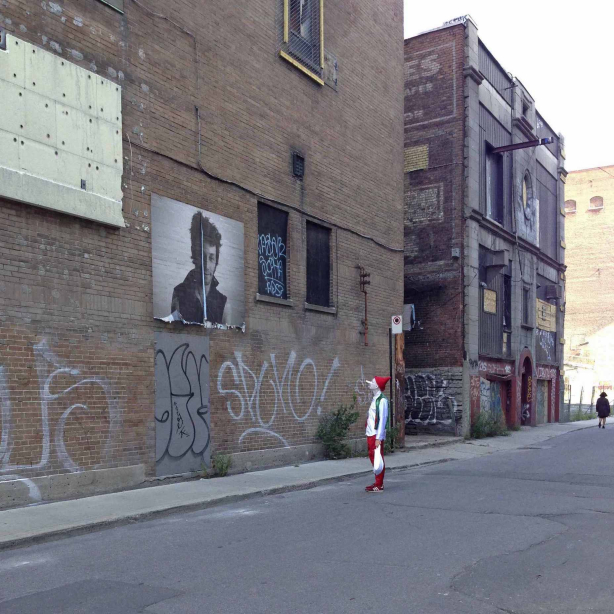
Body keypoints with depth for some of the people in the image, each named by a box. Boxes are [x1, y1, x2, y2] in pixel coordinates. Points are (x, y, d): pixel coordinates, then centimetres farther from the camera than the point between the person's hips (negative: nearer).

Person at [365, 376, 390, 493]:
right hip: (370, 434, 9)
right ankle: (377, 482, 24)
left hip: (377, 435, -9)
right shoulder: (374, 399, 14)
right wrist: (370, 435, 13)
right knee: (372, 457, 14)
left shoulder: (382, 400, -14)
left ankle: (379, 485, 4)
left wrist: (378, 438, -20)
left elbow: (383, 419, -17)